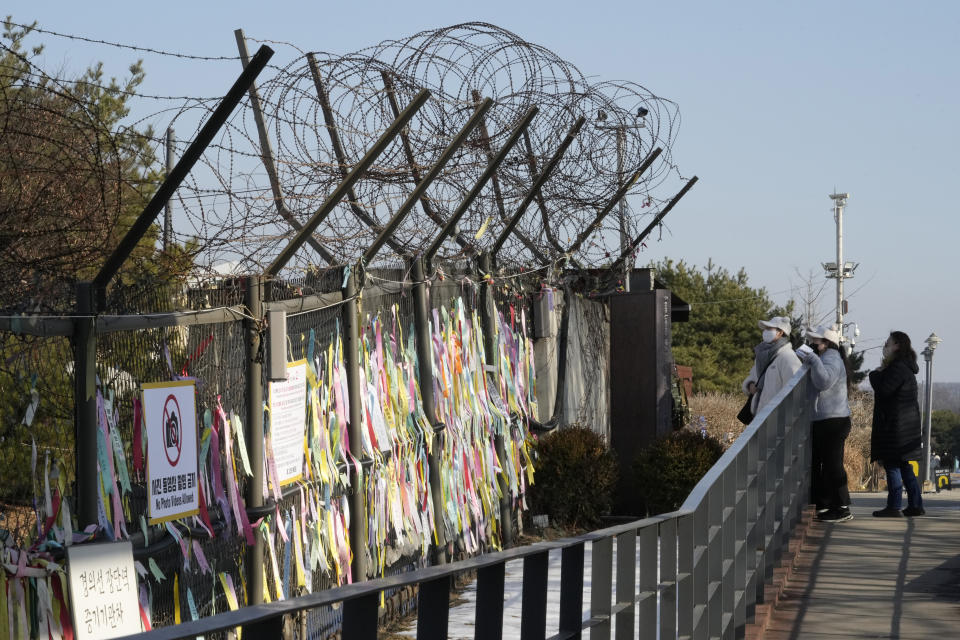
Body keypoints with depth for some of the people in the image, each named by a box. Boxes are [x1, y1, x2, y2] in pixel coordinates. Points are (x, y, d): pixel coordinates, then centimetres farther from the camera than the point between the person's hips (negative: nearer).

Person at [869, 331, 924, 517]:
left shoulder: (898, 368, -16)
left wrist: (876, 374, -6)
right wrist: (882, 372, 8)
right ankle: (916, 505, 15)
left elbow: (884, 389, -22)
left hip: (896, 426, -10)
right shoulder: (906, 367, 17)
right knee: (904, 466, 14)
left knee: (892, 466, -7)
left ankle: (893, 507, -7)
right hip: (907, 424, 10)